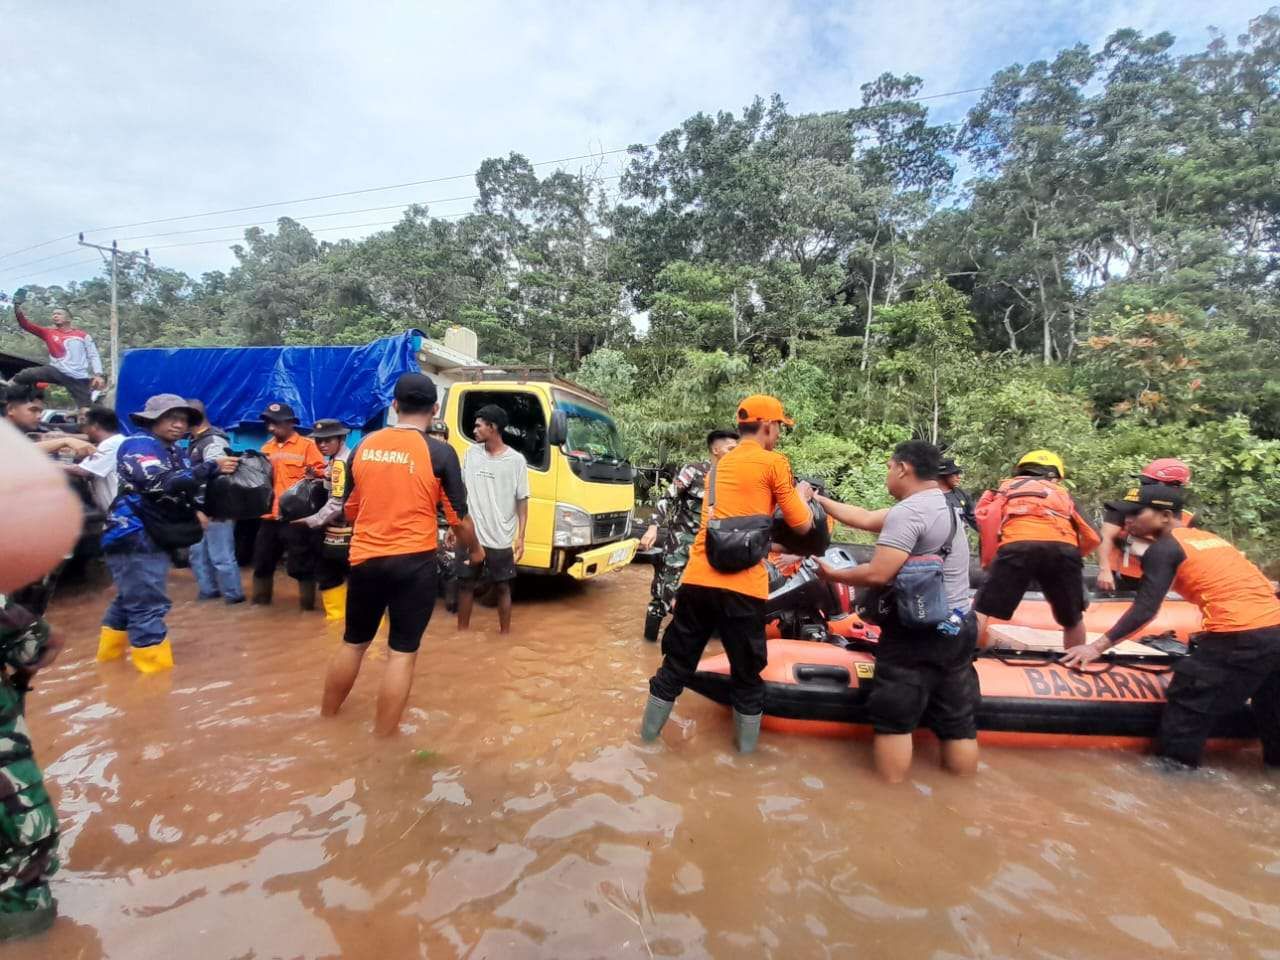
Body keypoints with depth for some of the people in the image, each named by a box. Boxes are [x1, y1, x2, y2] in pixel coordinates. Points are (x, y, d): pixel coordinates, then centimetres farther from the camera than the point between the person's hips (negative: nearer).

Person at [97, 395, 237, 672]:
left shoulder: (176, 452, 15)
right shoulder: (139, 446, -12)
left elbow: (190, 489, 5)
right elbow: (162, 484, -29)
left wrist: (220, 471, -13)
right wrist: (212, 467, -30)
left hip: (154, 538, 9)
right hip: (134, 538, -9)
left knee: (130, 601, 22)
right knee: (148, 606, -9)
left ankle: (108, 661, 39)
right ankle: (158, 673, -4)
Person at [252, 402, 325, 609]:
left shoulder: (307, 444, -5)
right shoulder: (267, 447, 16)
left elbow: (321, 471, -10)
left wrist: (313, 473, -30)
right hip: (270, 515, 7)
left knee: (301, 563, 0)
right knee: (262, 560, 18)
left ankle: (307, 603, 12)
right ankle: (261, 598, 34)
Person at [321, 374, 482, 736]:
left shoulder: (364, 445, 3)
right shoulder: (439, 453, -10)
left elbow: (350, 508, 14)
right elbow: (458, 516, -5)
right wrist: (474, 549, 14)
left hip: (364, 559, 5)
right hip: (413, 562, -4)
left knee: (353, 642, 23)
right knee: (402, 653, 7)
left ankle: (325, 718, 39)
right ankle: (383, 736, 15)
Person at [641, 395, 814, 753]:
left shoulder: (719, 466, 19)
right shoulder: (774, 462, -2)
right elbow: (802, 525, 3)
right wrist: (801, 495, 21)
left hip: (697, 578, 6)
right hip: (741, 586, -5)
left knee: (677, 662, 18)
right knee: (747, 672, 13)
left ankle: (649, 731, 31)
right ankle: (746, 748, 28)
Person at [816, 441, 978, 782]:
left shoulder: (909, 510, -20)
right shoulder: (943, 504, 11)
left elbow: (877, 574, -25)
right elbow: (865, 518, 14)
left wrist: (833, 574, -8)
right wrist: (820, 500, 17)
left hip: (917, 633, -9)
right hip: (958, 629, 9)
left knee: (894, 719, 3)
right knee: (958, 722, 15)